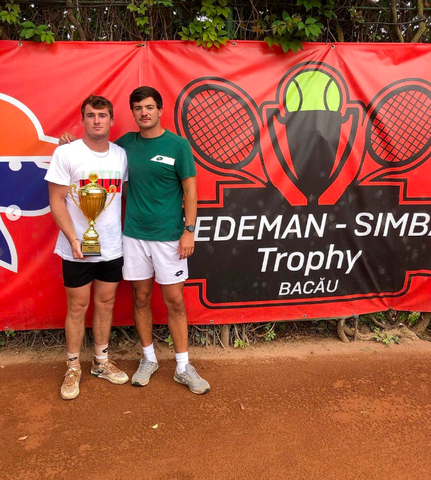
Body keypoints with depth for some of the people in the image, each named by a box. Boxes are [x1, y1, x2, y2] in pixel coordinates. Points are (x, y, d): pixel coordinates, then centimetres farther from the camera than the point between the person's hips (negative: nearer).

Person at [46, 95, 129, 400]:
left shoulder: (122, 155, 3)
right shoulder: (66, 153, -8)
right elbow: (57, 201, -8)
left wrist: (126, 234, 4)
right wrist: (73, 239, -17)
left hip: (112, 247, 4)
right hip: (77, 249, -3)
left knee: (106, 303, 13)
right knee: (77, 307, 8)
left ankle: (101, 362, 31)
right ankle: (74, 369, 25)